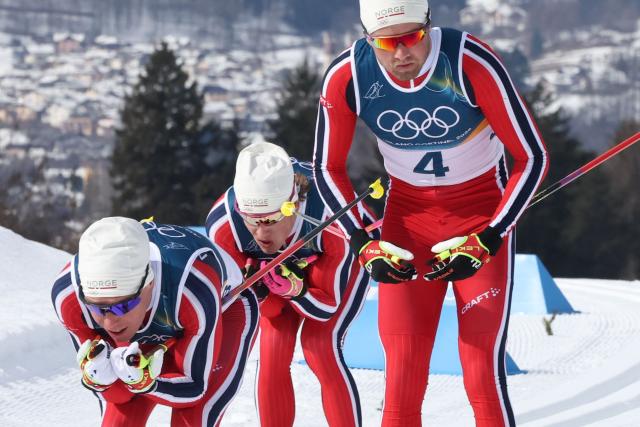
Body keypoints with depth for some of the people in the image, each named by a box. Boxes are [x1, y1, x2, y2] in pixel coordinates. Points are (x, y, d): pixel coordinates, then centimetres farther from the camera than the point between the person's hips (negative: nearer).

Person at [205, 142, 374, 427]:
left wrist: (295, 290, -48)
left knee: (320, 346, -19)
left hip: (345, 259, -2)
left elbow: (326, 308, -27)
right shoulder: (222, 225, -35)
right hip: (271, 264, 2)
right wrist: (257, 291, -44)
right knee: (272, 350, -13)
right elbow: (270, 310, -21)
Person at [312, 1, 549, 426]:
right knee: (402, 374, -6)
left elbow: (532, 157, -16)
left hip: (483, 213, -2)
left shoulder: (473, 64, -25)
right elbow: (328, 168, -1)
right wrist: (365, 244, -11)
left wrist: (485, 243, -21)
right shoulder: (346, 77, -17)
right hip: (408, 214, 2)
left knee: (483, 370, -12)